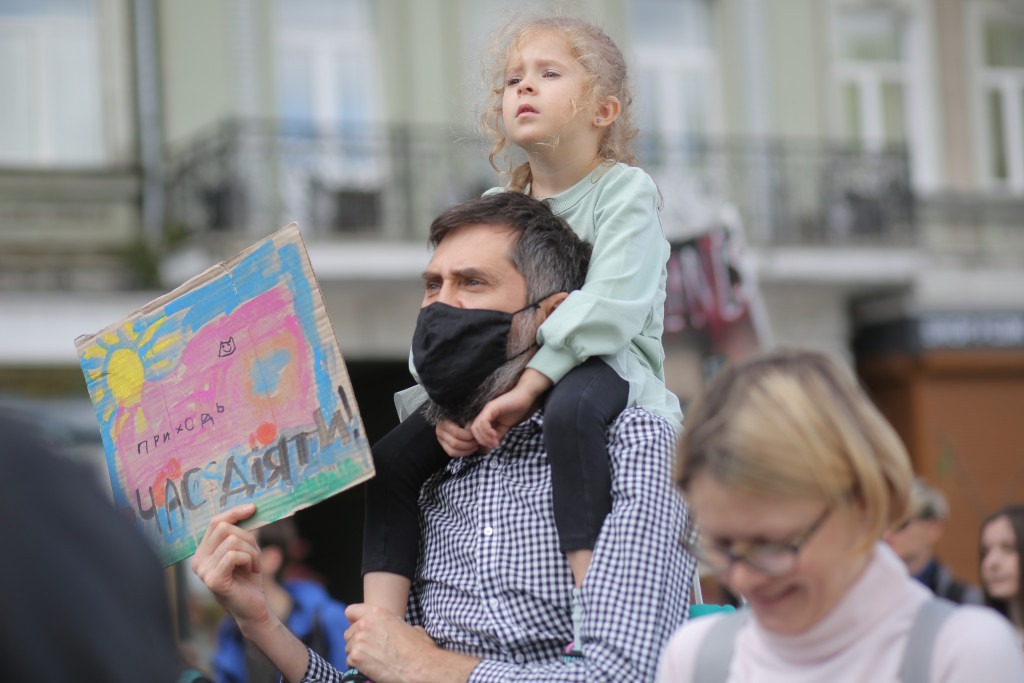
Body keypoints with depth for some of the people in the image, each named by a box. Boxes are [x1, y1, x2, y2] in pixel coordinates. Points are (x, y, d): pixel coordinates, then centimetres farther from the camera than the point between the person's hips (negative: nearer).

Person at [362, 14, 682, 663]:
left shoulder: (624, 190, -7)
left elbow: (605, 306, -23)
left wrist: (526, 387, -31)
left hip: (601, 365, -7)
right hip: (498, 379, 7)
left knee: (569, 411, -42)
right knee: (391, 460, -12)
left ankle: (594, 608, -40)